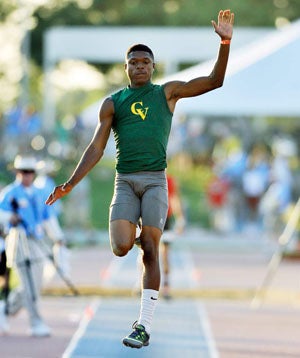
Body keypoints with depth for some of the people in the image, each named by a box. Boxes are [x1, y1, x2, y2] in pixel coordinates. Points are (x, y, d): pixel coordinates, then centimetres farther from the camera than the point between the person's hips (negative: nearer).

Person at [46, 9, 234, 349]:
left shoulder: (168, 92, 9)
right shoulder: (113, 103, 10)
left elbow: (214, 81, 3)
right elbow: (96, 148, 9)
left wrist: (225, 42, -11)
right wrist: (69, 184, 1)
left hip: (155, 180, 0)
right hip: (125, 181, 1)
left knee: (150, 250, -7)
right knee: (122, 248, -17)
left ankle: (144, 326, -4)